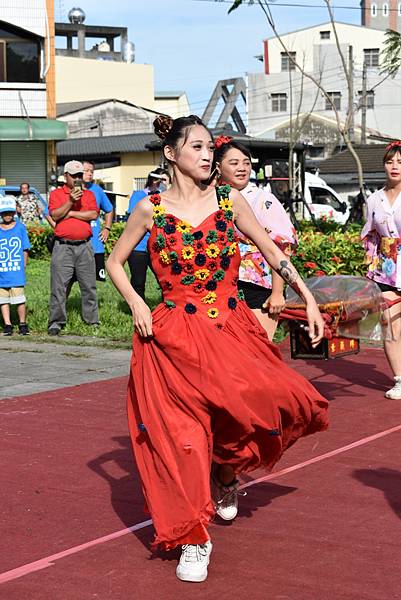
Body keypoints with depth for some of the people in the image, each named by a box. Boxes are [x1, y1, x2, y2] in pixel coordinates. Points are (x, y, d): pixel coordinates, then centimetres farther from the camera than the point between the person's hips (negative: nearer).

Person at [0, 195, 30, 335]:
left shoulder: (20, 227, 2)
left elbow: (25, 249, 6)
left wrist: (23, 266, 2)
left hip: (17, 273, -2)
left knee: (20, 300, -2)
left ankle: (22, 324, 13)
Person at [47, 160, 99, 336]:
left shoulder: (89, 194, 14)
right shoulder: (56, 194, 8)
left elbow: (94, 214, -2)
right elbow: (55, 215, -6)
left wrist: (71, 213, -5)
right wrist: (70, 201, -14)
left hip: (84, 246, 2)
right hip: (63, 247, -2)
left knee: (89, 285, 5)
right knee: (59, 285, -4)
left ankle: (92, 320, 11)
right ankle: (56, 322, 0)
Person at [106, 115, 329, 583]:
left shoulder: (229, 200, 5)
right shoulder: (151, 208, 1)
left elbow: (273, 253, 10)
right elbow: (115, 262, 12)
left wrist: (309, 300, 5)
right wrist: (136, 305, -4)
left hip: (233, 330, 2)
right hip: (175, 336, -2)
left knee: (284, 403, -13)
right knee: (184, 432, -4)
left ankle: (226, 475, 17)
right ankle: (194, 538, 10)